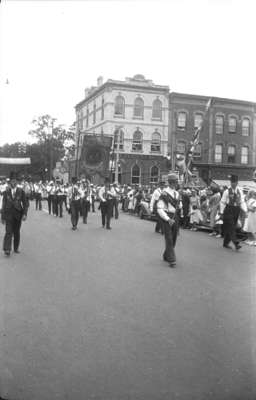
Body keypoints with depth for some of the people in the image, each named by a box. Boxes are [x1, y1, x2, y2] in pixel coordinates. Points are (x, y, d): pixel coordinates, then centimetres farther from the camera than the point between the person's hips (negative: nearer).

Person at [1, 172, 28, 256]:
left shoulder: (21, 191, 2)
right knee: (8, 232, -10)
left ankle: (16, 248, 22)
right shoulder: (6, 192, 3)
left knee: (17, 232, 9)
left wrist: (25, 214, -9)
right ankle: (7, 249, -14)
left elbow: (25, 204, 2)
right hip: (9, 213, -1)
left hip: (18, 214, 1)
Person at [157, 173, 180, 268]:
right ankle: (171, 260, -6)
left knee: (174, 239, 12)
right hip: (166, 217, -7)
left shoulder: (177, 194, 10)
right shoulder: (164, 194, -12)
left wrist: (178, 206, 4)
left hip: (175, 217, 7)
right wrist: (168, 219, -19)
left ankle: (166, 256, 30)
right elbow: (160, 209, -14)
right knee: (169, 239, -9)